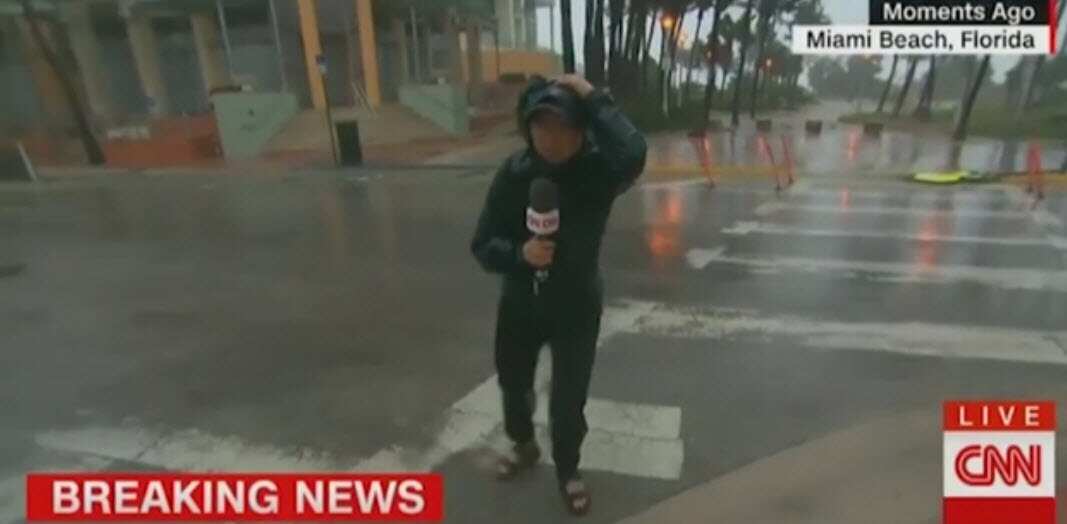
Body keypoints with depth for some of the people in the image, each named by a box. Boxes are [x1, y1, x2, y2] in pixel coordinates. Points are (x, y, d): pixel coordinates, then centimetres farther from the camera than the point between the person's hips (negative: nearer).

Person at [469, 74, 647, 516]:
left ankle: (567, 470, 41)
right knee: (513, 383, 23)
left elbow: (633, 155, -45)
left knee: (569, 399, 7)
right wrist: (520, 253, -33)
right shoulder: (514, 173, -15)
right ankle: (523, 445, 56)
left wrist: (594, 98, -38)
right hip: (520, 302, 3)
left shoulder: (597, 168, -20)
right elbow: (483, 246, -13)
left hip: (577, 305, -3)